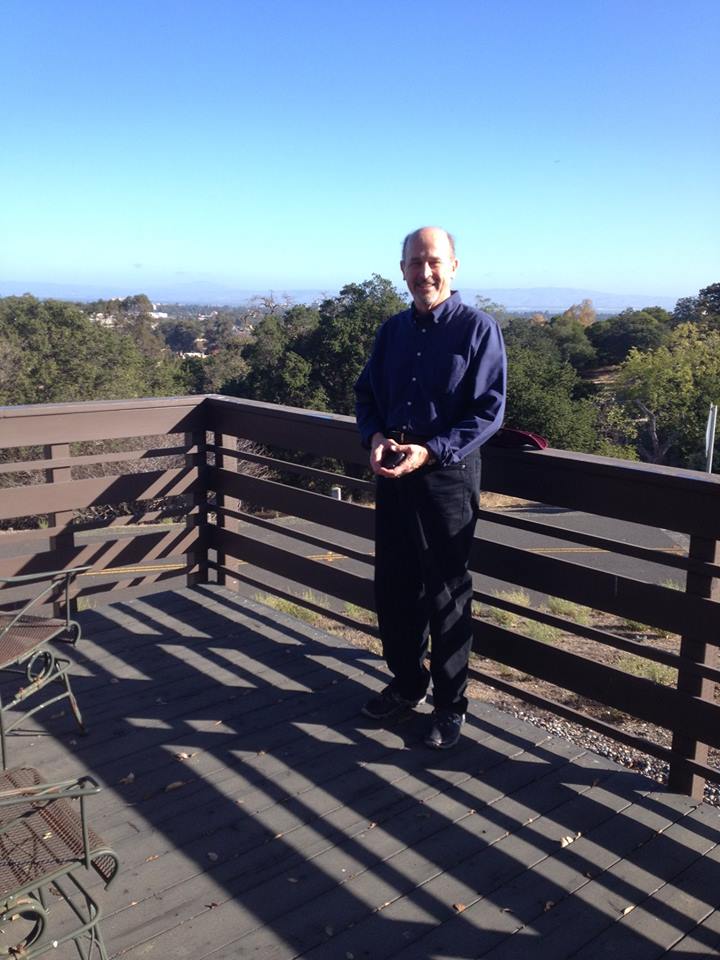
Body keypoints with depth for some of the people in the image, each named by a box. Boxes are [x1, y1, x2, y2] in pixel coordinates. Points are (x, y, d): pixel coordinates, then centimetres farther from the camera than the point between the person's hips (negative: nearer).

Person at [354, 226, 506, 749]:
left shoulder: (478, 328, -8)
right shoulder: (393, 330, 10)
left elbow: (489, 411, -11)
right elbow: (367, 392, 14)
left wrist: (431, 451, -21)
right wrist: (375, 436, -7)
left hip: (448, 475, -5)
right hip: (392, 472, 6)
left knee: (447, 594, 5)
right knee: (393, 586, 14)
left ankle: (450, 704, 22)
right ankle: (407, 682, 35)